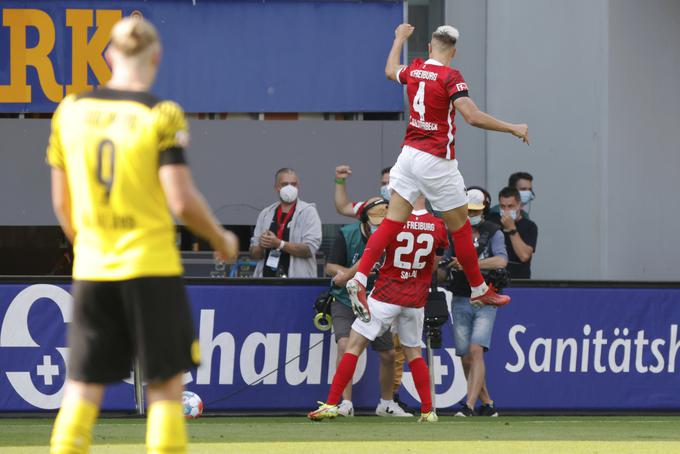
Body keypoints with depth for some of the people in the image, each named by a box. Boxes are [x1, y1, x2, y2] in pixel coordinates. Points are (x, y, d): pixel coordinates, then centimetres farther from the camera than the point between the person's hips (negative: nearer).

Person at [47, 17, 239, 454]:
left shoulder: (70, 111, 4)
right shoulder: (161, 116, -9)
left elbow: (61, 201, 9)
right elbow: (182, 201, -13)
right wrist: (220, 238, 5)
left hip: (91, 270, 4)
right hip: (151, 267, -4)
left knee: (83, 388, 7)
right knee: (167, 385, 6)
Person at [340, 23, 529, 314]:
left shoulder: (415, 69, 5)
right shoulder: (450, 77, -15)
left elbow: (390, 71, 29)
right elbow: (473, 117, -24)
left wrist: (400, 38, 44)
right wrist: (512, 129, -16)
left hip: (409, 154, 6)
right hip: (436, 161, -6)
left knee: (393, 222, 4)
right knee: (460, 226, 7)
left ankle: (359, 279, -8)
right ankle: (479, 290, 17)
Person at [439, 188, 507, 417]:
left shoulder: (493, 233, 1)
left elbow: (501, 260, -17)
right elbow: (445, 272, 15)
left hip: (485, 301, -4)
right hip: (460, 301, 4)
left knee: (476, 350, -18)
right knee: (466, 357, 2)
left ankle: (469, 406, -24)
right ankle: (487, 405, 16)